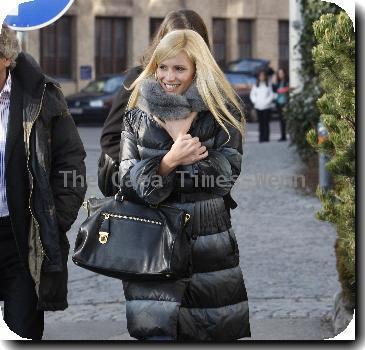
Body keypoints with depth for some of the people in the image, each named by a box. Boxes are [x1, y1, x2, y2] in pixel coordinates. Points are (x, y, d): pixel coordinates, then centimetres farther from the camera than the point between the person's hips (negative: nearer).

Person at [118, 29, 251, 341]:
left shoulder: (222, 113, 3)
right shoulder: (138, 115, 8)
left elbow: (228, 175, -7)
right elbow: (129, 182, -1)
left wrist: (180, 155, -16)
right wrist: (169, 160, -18)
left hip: (210, 243, 0)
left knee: (220, 331, 1)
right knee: (153, 330, -8)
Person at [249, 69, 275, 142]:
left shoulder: (268, 85, 4)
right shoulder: (256, 86, 10)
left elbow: (271, 95, 3)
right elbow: (252, 94, 13)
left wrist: (268, 101, -8)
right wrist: (255, 101, -1)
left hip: (266, 107, -2)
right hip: (258, 107, 2)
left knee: (266, 122, -4)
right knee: (261, 123, 3)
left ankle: (266, 137, -2)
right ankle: (261, 137, 6)